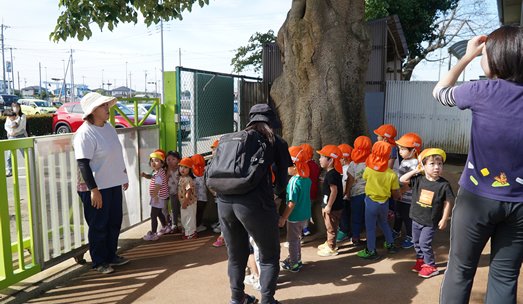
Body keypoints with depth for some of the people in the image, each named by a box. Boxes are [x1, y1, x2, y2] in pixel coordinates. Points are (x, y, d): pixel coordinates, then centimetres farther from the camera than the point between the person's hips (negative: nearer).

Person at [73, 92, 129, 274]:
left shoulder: (108, 126, 8)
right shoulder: (84, 133, -17)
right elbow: (83, 164, -20)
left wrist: (124, 175, 21)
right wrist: (93, 189, -23)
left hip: (114, 184, 8)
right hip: (97, 187, -8)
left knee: (115, 221, 16)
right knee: (98, 226, 5)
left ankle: (111, 256, 32)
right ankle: (99, 261, 22)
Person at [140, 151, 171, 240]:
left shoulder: (159, 173, -22)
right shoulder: (156, 172, 10)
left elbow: (158, 185, -28)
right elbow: (151, 177, 29)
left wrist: (154, 196, -31)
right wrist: (145, 175, 10)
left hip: (158, 197, -11)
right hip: (158, 197, 11)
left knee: (153, 215, -7)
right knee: (159, 213, 25)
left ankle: (153, 234, -1)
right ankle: (165, 227, 43)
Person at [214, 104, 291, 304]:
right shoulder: (275, 141, 11)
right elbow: (282, 182, 9)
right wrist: (274, 192, 30)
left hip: (224, 202, 5)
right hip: (255, 203, -5)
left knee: (236, 254, 24)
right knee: (269, 256, 15)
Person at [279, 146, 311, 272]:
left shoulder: (294, 181, -23)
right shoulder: (307, 179, 0)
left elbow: (292, 203, -23)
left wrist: (283, 218, -17)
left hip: (295, 216, -8)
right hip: (305, 214, 8)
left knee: (292, 240, 8)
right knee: (296, 238, 23)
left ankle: (293, 265, 21)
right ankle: (297, 259, 36)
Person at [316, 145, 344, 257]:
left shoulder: (331, 174, -25)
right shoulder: (333, 172, 5)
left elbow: (334, 190, -27)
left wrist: (329, 206, -22)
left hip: (333, 207, -10)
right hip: (328, 205, 10)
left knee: (331, 228, 5)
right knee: (329, 227, 24)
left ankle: (331, 248, 18)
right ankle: (329, 243, 40)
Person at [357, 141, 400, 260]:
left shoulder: (368, 170, -18)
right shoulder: (392, 174, -13)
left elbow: (364, 177, 7)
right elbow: (396, 195, -7)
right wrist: (397, 195, 15)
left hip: (371, 202, -3)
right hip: (384, 202, 3)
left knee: (370, 227, 9)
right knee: (383, 223, 27)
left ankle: (371, 251, 17)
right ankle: (390, 245, 38)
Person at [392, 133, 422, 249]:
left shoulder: (414, 164, -24)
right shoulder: (404, 161, 5)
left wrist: (400, 191, -21)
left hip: (408, 198, -9)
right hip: (400, 195, 9)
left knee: (407, 217, 5)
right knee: (398, 214, 23)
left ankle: (411, 238, 23)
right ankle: (396, 232, 43)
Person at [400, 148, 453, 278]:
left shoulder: (444, 184, -13)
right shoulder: (419, 179, -4)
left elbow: (447, 203, -6)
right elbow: (402, 180, 2)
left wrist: (444, 219, -6)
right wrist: (415, 171, -4)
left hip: (431, 221, -4)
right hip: (416, 218, 4)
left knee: (424, 242, -3)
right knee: (416, 241, 16)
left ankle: (431, 266, 16)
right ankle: (420, 260, 38)